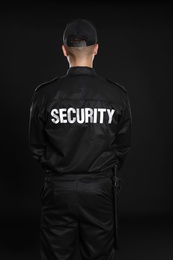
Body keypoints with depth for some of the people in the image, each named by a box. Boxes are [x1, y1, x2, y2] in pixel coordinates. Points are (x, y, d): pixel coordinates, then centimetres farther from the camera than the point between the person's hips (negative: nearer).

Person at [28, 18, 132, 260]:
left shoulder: (45, 93, -11)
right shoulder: (118, 94, -9)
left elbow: (36, 146, 0)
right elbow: (124, 146, 1)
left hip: (58, 189, 0)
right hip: (99, 190, 1)